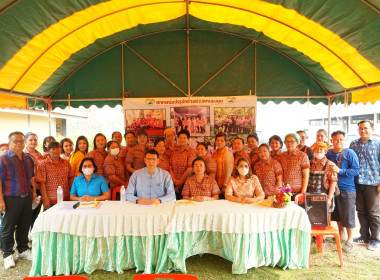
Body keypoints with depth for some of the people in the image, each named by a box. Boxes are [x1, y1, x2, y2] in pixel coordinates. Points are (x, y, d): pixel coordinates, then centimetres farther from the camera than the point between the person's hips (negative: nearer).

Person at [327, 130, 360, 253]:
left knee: (348, 215, 0)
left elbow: (356, 170, -15)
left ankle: (349, 240, 14)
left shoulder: (350, 153, -10)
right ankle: (341, 234, 36)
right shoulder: (328, 153, 4)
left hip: (347, 189, -5)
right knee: (337, 213, 17)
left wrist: (339, 171, -22)